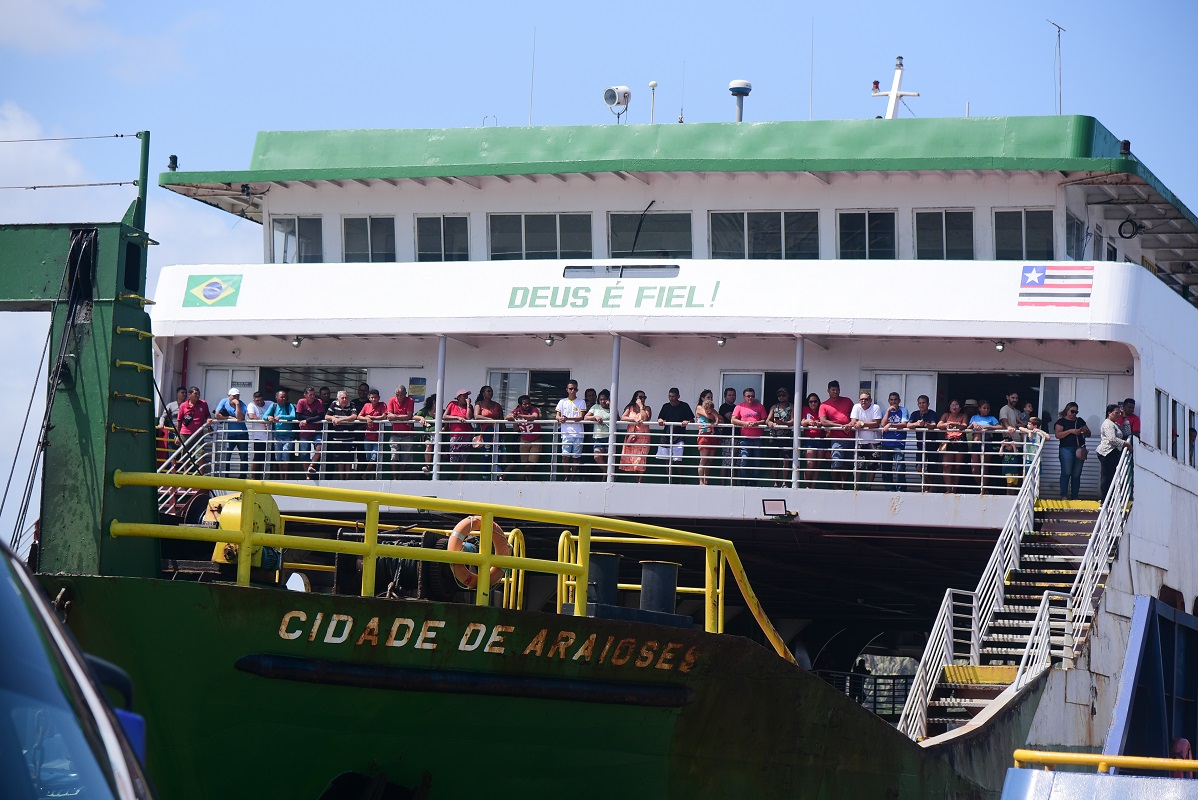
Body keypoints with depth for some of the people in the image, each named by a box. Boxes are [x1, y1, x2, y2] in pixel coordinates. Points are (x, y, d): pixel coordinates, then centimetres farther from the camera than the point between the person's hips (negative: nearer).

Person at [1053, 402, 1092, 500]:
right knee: (1066, 473, -11)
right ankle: (1064, 495, -11)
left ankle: (1074, 497, 4)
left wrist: (1085, 430, -1)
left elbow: (1088, 434, 23)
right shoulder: (1061, 421, 4)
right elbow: (1058, 435, -9)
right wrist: (1070, 431, -18)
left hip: (1079, 449, 4)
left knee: (1076, 474, 2)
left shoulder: (1080, 421, 18)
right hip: (1066, 449, -4)